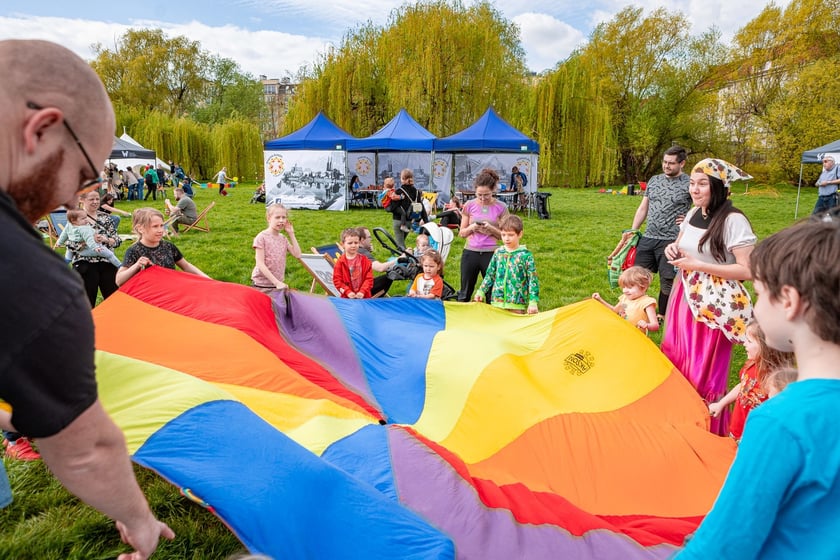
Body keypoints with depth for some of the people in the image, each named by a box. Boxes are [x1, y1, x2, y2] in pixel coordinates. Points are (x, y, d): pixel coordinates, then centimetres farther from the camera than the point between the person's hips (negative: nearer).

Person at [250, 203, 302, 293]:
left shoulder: (283, 238, 8)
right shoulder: (262, 237, -10)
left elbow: (297, 254, 1)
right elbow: (260, 264, -15)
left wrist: (291, 234, 0)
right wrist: (276, 282, -21)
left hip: (279, 284, 5)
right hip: (262, 285, -5)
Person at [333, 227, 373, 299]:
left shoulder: (364, 260, 2)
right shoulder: (340, 261, -1)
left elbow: (369, 278, 0)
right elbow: (337, 280, -3)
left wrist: (362, 291, -12)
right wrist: (347, 292, -13)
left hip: (363, 296, 1)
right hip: (346, 297, -1)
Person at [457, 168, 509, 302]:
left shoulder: (501, 208, -2)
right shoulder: (469, 206, 1)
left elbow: (504, 235, 2)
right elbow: (462, 233, 7)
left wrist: (491, 228, -16)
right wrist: (472, 228, -14)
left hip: (491, 254, -1)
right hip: (470, 252, 1)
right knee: (465, 293, 10)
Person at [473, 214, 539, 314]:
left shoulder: (526, 255, -5)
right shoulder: (498, 252, 6)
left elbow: (533, 280, -5)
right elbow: (490, 275, 14)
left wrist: (533, 302, -10)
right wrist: (481, 291, 10)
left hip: (517, 303, -4)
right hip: (497, 302, 4)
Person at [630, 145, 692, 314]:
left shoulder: (690, 184, -6)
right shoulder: (654, 180, 10)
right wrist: (632, 232, 10)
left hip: (671, 241, -5)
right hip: (647, 238, 5)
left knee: (668, 283, 4)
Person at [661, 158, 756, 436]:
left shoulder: (733, 221, -18)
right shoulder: (693, 213, 5)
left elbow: (747, 270, -20)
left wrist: (699, 265, -22)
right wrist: (673, 249, -2)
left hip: (715, 304, -7)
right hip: (686, 296, 7)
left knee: (706, 369, 1)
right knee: (676, 359, 15)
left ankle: (708, 431, 22)